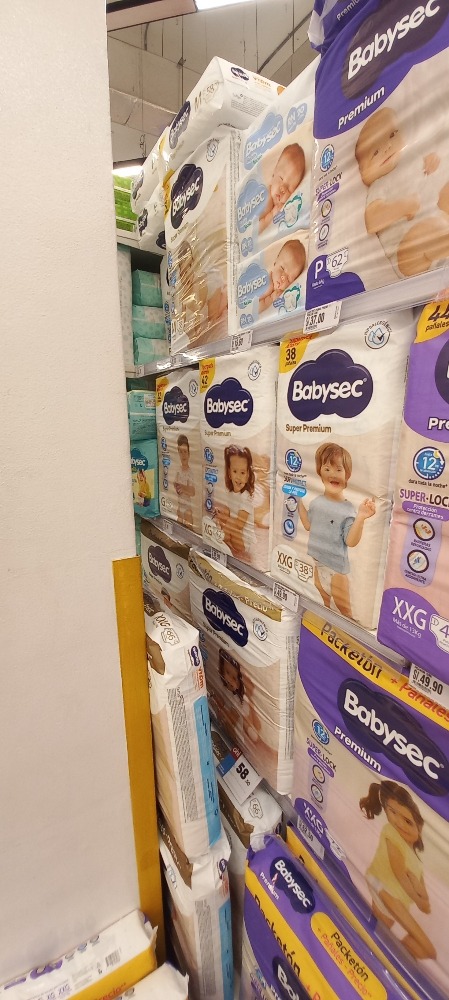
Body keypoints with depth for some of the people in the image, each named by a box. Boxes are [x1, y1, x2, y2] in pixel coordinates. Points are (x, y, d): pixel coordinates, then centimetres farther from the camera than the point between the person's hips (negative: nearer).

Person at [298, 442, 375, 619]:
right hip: (318, 562, 5)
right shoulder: (316, 502, -2)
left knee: (343, 608, 10)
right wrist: (299, 501, 9)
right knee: (322, 603, 25)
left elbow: (351, 541, -22)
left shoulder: (347, 510, -19)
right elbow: (308, 526, 12)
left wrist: (361, 517, -34)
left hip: (337, 567, -5)